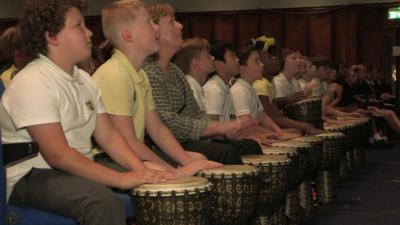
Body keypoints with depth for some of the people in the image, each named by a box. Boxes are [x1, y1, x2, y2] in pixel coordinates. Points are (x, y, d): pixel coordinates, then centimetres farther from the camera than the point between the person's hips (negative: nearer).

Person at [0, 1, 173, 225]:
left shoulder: (83, 79, 10)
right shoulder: (31, 83, -18)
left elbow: (108, 135, 7)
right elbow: (58, 155, -25)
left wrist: (142, 171, -11)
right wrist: (122, 179, -27)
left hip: (79, 170, 8)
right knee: (105, 203, -34)